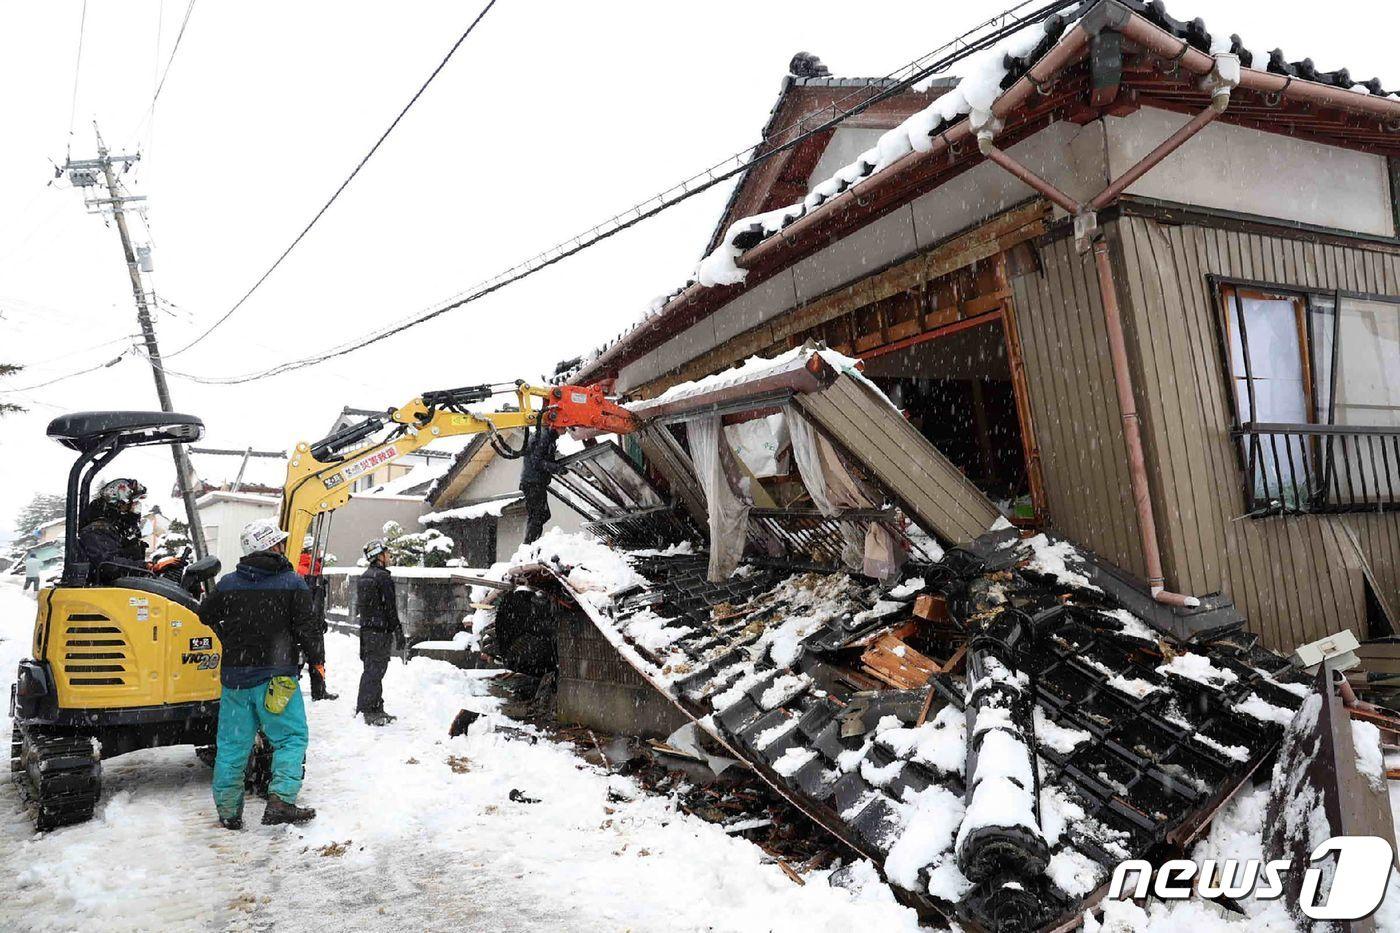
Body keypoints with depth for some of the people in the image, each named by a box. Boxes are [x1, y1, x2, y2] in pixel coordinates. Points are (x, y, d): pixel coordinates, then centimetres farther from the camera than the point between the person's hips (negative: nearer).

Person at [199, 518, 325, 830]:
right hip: (276, 677, -4)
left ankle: (228, 812, 19)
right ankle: (281, 801, -9)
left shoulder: (228, 583, 5)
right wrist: (317, 659, 6)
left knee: (232, 744, 12)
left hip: (234, 676, 5)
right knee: (291, 738, 3)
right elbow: (306, 626, -8)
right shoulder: (292, 582, -7)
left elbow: (206, 616, 18)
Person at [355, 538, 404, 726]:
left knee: (372, 670, 14)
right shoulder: (383, 577, -13)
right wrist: (399, 633, -10)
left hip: (365, 629, 9)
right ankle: (364, 710, -5)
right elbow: (390, 609, -14)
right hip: (380, 631, -9)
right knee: (374, 670, -6)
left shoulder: (363, 578, 15)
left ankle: (376, 709, 22)